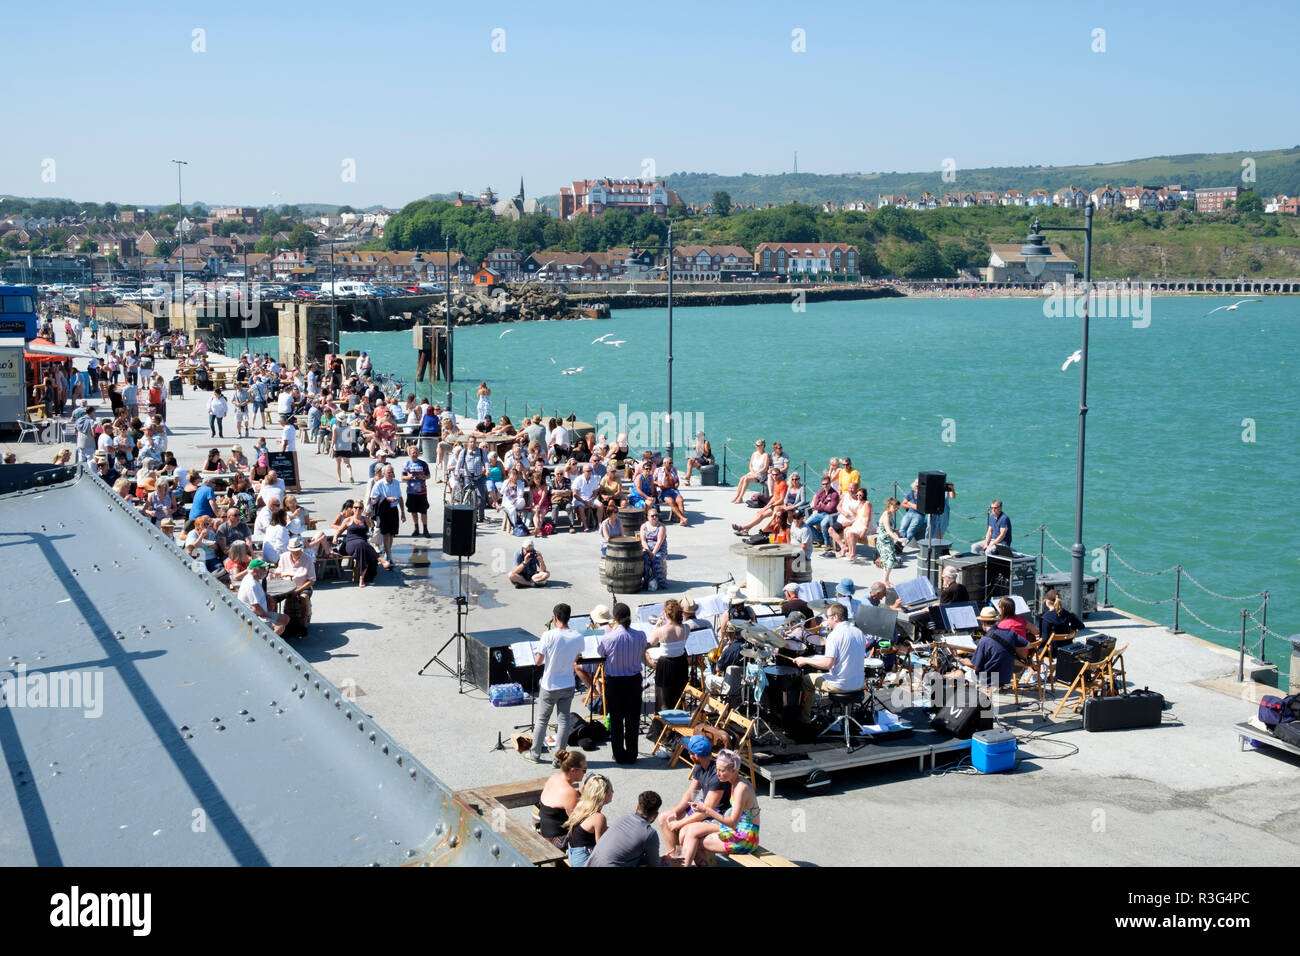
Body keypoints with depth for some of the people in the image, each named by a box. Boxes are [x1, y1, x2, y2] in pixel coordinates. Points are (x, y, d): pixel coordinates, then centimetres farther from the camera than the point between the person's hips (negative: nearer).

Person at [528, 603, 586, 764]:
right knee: (563, 720, 10)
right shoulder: (577, 637, -8)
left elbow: (538, 661, -12)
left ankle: (535, 753, 24)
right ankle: (560, 757, 12)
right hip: (568, 685, 2)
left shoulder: (548, 636, -19)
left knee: (542, 720, 13)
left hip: (549, 686, -2)